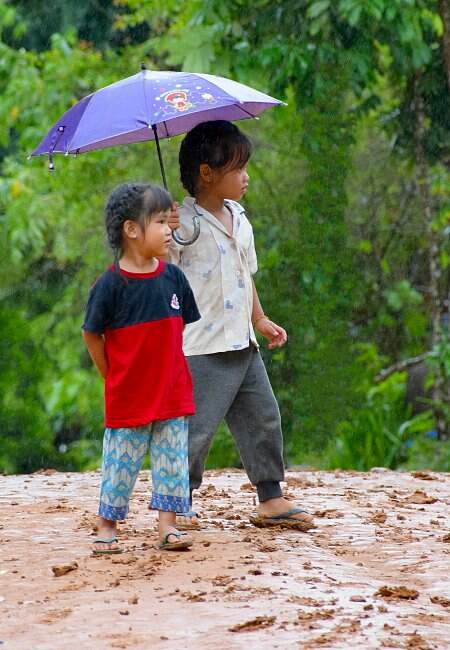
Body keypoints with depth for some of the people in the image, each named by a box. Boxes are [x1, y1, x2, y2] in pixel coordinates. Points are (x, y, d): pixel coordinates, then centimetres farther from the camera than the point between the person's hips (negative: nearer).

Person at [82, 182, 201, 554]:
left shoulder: (172, 277, 0)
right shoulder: (111, 284, -13)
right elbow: (91, 334, -4)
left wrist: (167, 367, 10)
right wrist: (112, 376, 0)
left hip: (173, 392, 4)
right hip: (127, 396, -4)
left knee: (172, 459, 5)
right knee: (121, 463, 5)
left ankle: (168, 526, 12)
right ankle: (108, 527, 18)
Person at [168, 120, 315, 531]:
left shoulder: (238, 220, 13)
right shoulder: (182, 223, -12)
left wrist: (260, 320, 24)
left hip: (243, 344, 8)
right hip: (204, 348, -8)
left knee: (264, 419, 9)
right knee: (197, 427, -5)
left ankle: (271, 498, 17)